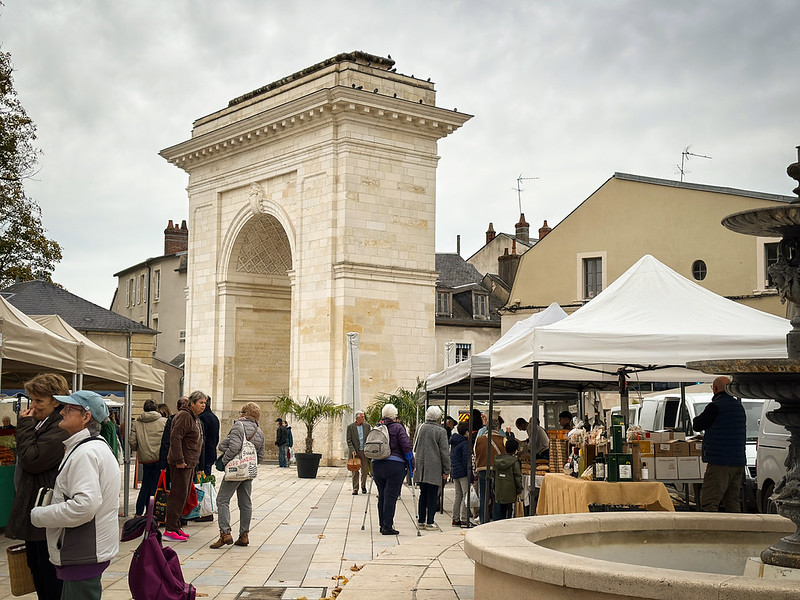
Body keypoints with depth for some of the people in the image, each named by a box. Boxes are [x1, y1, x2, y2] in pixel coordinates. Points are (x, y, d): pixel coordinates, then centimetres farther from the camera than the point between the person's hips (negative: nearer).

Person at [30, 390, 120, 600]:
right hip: (84, 551, 11)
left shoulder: (86, 452, -19)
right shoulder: (96, 445, 16)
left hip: (84, 554, -11)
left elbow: (84, 505, -28)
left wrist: (39, 516, -16)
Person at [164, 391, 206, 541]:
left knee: (183, 496, 13)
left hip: (189, 463, 10)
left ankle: (176, 527, 20)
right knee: (179, 495, -9)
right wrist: (179, 460, -24)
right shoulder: (184, 416, -14)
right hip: (181, 464, -10)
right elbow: (175, 437, -22)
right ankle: (170, 529, -7)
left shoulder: (195, 418, 18)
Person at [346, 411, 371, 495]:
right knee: (355, 471, 0)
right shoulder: (350, 427, -4)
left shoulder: (367, 425, 4)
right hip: (355, 452, -2)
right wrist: (352, 450, -15)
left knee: (365, 470, 5)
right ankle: (355, 489, 5)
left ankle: (363, 486, 23)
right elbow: (349, 440, -4)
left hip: (364, 451, 2)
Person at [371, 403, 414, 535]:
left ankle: (382, 525, 16)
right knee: (391, 496, -5)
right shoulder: (397, 428, -4)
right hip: (394, 465, -5)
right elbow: (406, 446, -9)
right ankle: (387, 526, -7)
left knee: (382, 496, 13)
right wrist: (412, 465, 0)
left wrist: (372, 470, 22)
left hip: (377, 464, 5)